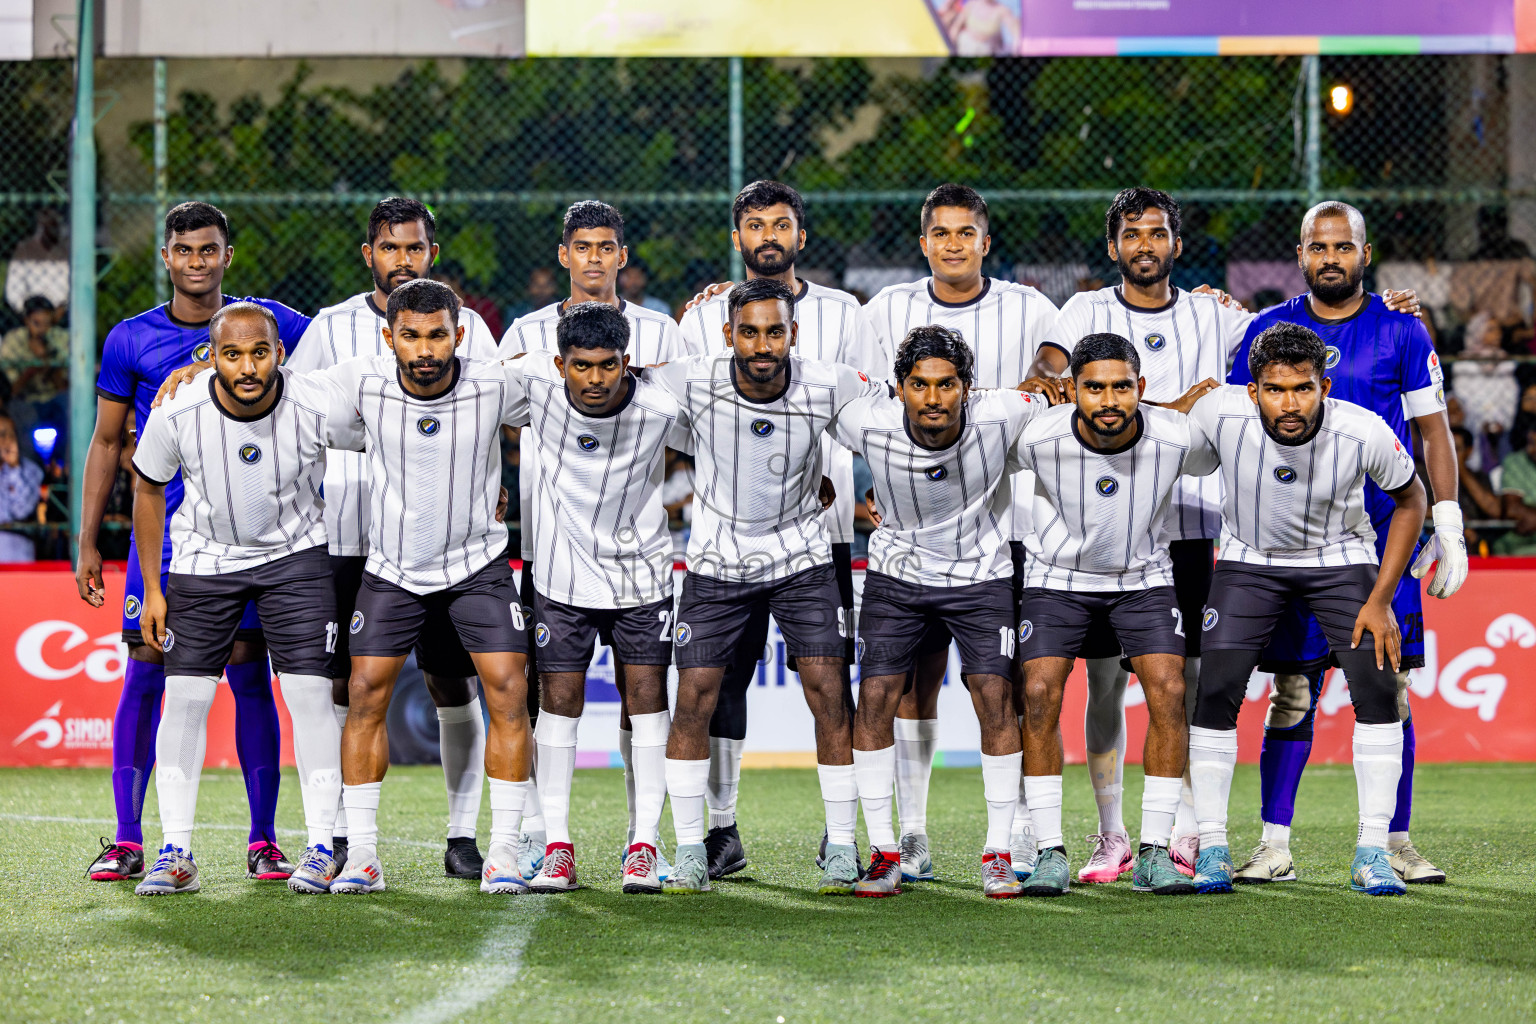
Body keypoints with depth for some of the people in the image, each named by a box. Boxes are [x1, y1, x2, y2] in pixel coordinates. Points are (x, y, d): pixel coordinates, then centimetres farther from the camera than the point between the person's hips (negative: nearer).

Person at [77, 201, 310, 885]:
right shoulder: (131, 340, 6)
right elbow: (106, 442, 11)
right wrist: (87, 542, 8)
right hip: (160, 534, 1)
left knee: (250, 680, -1)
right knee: (144, 677, -3)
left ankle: (263, 841, 3)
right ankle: (127, 842, 2)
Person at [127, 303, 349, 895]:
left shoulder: (320, 408, -25)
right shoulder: (176, 414, -22)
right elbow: (148, 489, -2)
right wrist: (152, 589, 1)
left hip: (295, 553, -1)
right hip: (204, 556, 1)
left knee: (310, 695, -9)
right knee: (185, 696, -6)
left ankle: (321, 851, -1)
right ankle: (176, 854, 1)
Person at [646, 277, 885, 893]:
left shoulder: (828, 387, -16)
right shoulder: (693, 382, -17)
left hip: (801, 560, 0)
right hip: (717, 564, 0)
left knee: (828, 694, -8)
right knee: (692, 701, -4)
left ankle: (841, 848, 2)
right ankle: (690, 849, 9)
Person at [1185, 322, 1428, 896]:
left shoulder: (1364, 433, -27)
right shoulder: (1219, 414, -27)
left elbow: (1410, 499, -8)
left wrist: (1381, 600, -10)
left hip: (1340, 558, 0)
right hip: (1249, 558, 0)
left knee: (1376, 691, -14)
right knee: (1216, 692, -12)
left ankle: (1372, 854, -6)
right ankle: (1212, 849, 0)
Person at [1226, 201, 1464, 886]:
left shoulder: (1400, 333, 5)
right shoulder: (1268, 333, 6)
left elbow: (1432, 430, 8)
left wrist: (1448, 526, 1)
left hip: (1384, 535, 0)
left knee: (1389, 692, -1)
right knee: (1292, 693, -1)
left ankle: (1394, 845, 6)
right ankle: (1275, 847, 3)